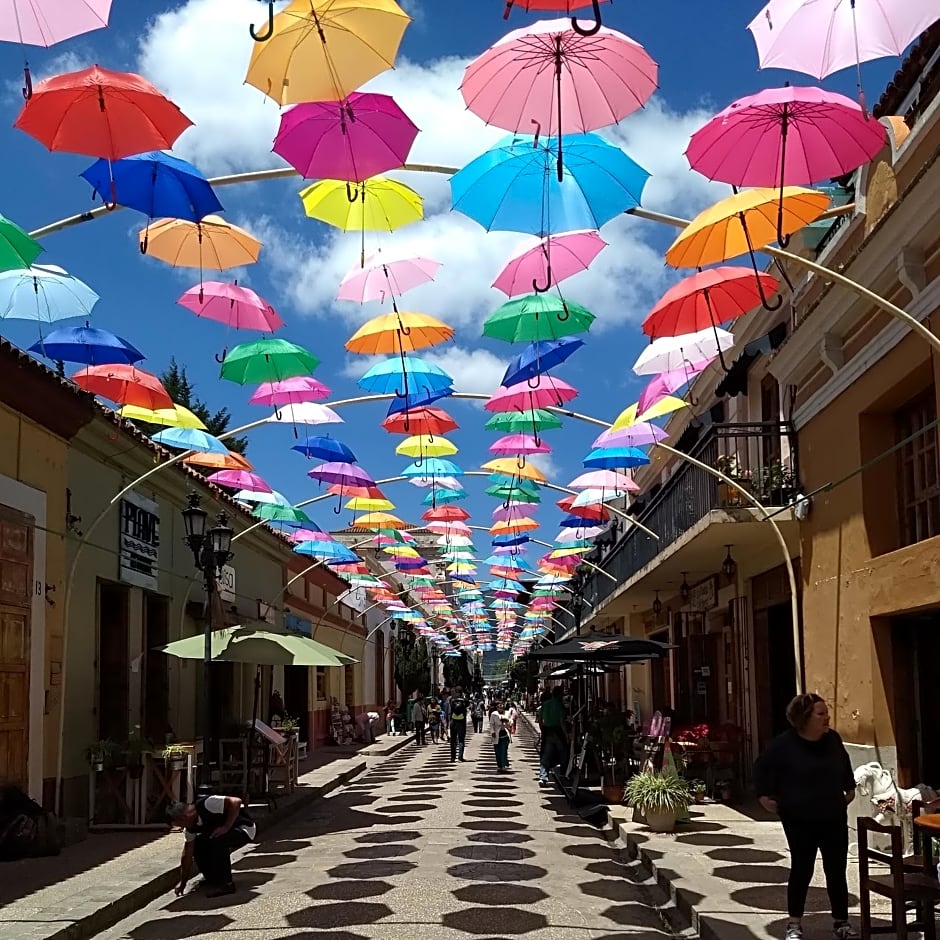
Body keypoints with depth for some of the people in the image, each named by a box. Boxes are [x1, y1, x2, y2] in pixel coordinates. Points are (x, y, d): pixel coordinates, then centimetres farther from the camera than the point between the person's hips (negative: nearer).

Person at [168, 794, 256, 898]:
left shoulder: (206, 804, -28)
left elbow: (236, 802, -34)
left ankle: (226, 884, -20)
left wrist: (226, 827, -31)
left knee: (216, 841, -31)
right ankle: (213, 879, 17)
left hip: (244, 829, -9)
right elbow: (187, 855, 4)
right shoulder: (191, 827, -1)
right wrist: (183, 883, 6)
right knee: (197, 843, 2)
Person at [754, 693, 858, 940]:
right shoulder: (784, 743, -15)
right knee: (801, 870, 4)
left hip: (834, 818, 4)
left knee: (837, 871, 8)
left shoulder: (833, 739, -2)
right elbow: (762, 767, -2)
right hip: (800, 821, -4)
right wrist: (764, 795, -4)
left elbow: (844, 765, 19)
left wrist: (850, 788, 21)